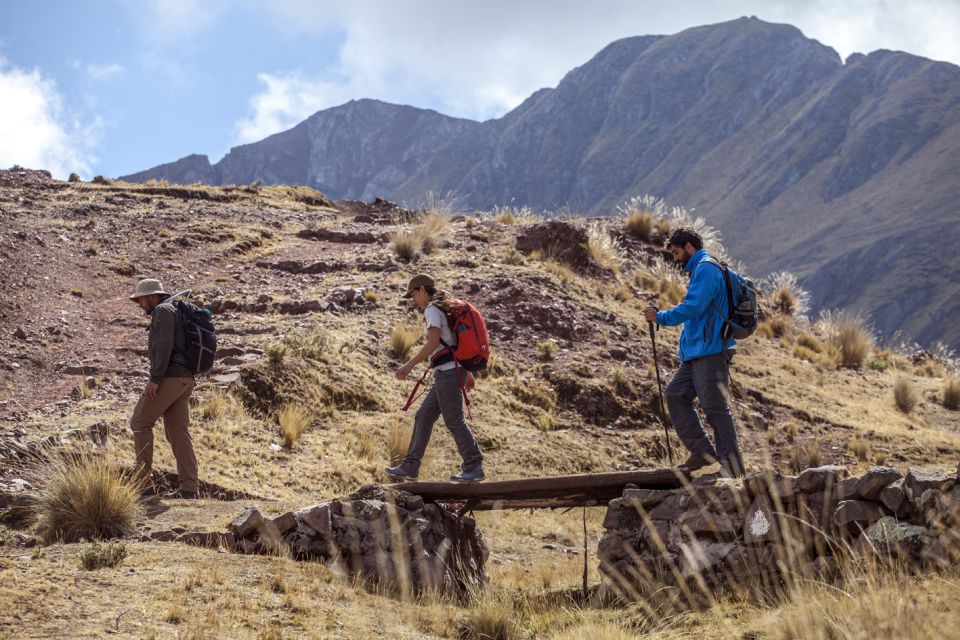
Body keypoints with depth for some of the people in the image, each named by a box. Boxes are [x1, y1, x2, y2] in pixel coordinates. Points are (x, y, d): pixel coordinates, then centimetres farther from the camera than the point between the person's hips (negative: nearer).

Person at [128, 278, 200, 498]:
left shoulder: (163, 311, -7)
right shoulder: (177, 312, 24)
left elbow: (164, 346, -20)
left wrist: (154, 379, -21)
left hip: (168, 378, -9)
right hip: (185, 379, 9)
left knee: (140, 423, 0)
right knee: (178, 432, 6)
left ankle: (142, 481, -3)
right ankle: (189, 487, 0)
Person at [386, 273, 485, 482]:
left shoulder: (432, 309, -9)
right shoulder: (446, 310, 22)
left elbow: (433, 343, -21)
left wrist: (409, 365, -22)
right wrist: (467, 373, 34)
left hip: (447, 371, -10)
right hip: (452, 371, 10)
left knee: (454, 421, -7)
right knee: (424, 417, 9)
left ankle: (474, 467, -6)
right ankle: (410, 467, 10)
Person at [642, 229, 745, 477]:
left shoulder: (706, 268, -10)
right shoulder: (699, 270, 23)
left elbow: (693, 307, -19)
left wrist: (660, 317, -10)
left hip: (711, 351, -11)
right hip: (696, 353, 11)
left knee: (714, 406, -9)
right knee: (675, 395, 6)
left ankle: (732, 466, -5)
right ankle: (702, 451, 6)